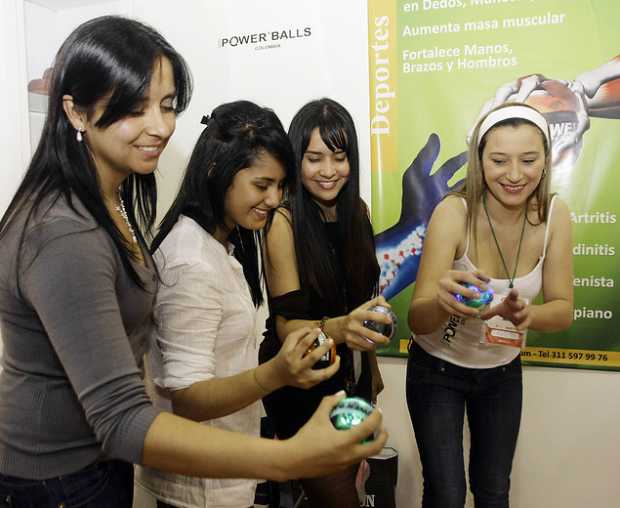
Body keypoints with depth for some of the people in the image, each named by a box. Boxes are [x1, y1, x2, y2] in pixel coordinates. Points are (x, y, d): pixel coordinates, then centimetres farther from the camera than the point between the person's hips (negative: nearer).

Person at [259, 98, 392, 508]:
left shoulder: (358, 211, -1)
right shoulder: (284, 221, -18)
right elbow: (287, 325, -22)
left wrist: (372, 365, 13)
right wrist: (337, 328, -41)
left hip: (353, 378, 6)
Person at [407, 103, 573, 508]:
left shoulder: (554, 215, -14)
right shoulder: (454, 213, -26)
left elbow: (563, 311, -12)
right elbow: (417, 321, -29)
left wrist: (526, 314, -35)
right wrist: (442, 302, -52)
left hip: (503, 371, 4)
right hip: (437, 369, -3)